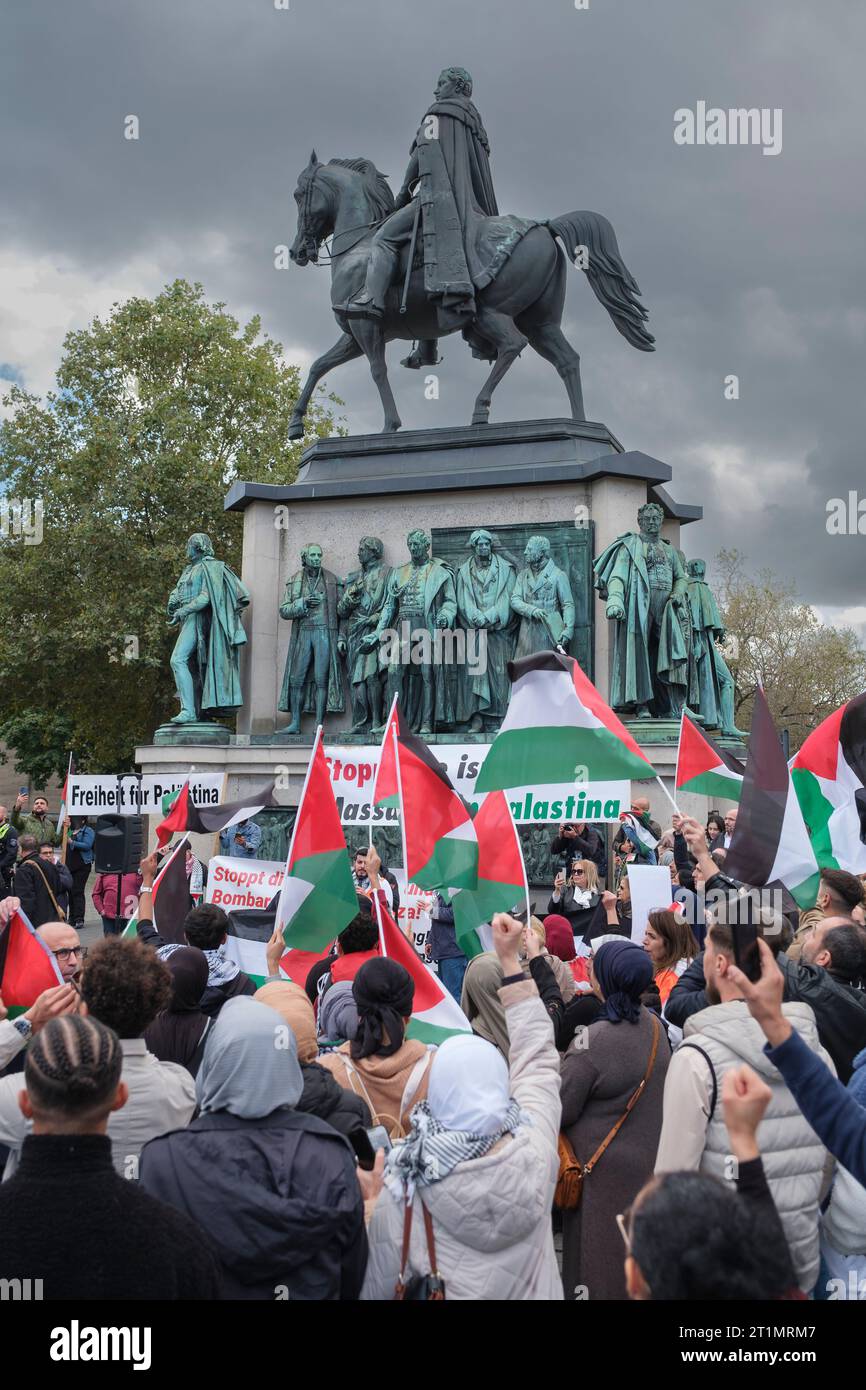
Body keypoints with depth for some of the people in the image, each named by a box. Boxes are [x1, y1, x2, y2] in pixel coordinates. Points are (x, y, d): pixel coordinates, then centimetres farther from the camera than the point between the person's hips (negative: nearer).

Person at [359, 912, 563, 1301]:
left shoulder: (403, 1193, -29)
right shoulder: (535, 1149, -24)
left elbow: (376, 1289, -15)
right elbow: (538, 1057, -9)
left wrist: (372, 1206, -4)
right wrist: (511, 961, -5)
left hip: (455, 1289, -2)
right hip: (536, 1292, 2)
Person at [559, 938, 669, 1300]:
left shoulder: (593, 1039, -24)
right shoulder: (654, 1026, -2)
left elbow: (559, 1111, -18)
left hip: (603, 1172, -7)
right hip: (650, 1162, 7)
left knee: (597, 1263, 8)